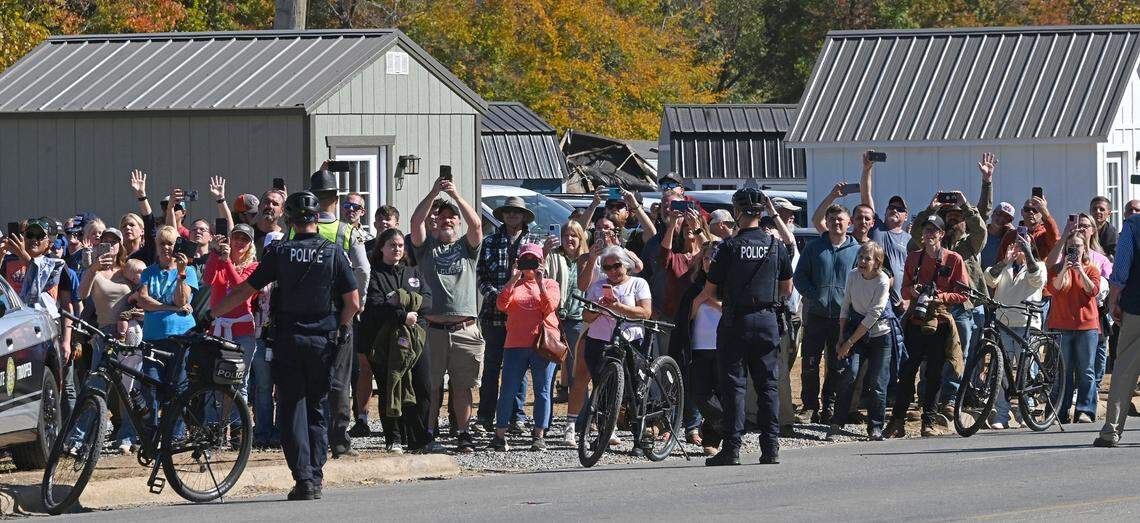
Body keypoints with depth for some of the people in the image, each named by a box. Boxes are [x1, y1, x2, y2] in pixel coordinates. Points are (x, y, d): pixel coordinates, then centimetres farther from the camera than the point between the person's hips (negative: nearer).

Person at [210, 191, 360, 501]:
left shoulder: (279, 252, -3)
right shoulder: (334, 253, -3)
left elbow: (245, 291, -1)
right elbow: (353, 303, -4)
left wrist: (212, 313, 9)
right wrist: (338, 328, 14)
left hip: (288, 340, -1)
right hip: (323, 342, 1)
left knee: (293, 411, 3)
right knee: (315, 410, 14)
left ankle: (303, 478, -7)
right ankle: (315, 479, 10)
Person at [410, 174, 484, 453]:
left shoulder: (467, 247, 14)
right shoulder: (427, 246, 12)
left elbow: (476, 224, -4)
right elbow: (416, 221, -4)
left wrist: (456, 195, -13)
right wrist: (434, 194, -14)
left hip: (465, 328, 1)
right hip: (433, 328, -1)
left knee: (462, 386, 3)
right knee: (432, 385, -1)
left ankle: (463, 433, 8)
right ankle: (430, 434, 3)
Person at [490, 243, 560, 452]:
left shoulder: (550, 284, 12)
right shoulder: (514, 285, 15)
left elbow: (550, 307, -5)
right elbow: (501, 305, -3)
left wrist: (540, 282, -12)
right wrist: (514, 279, -9)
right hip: (516, 344, 1)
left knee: (542, 391, 1)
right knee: (508, 390, -3)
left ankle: (539, 436, 6)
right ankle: (499, 435, 1)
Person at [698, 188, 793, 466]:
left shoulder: (730, 247, -9)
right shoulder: (776, 246, 3)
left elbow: (710, 291, -3)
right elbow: (787, 289, 12)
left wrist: (694, 304, 18)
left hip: (736, 321, -3)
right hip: (768, 320, 4)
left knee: (733, 384, 0)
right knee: (767, 385, 8)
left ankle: (731, 448, -4)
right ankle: (771, 448, 5)